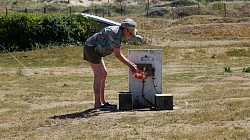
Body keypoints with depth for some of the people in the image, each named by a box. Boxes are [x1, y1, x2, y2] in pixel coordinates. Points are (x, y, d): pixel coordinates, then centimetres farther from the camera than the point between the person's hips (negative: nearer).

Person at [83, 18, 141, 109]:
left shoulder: (118, 33, 10)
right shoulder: (115, 34, -22)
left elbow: (118, 53, 14)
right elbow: (117, 55, -20)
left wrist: (131, 63, 8)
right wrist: (130, 66, -15)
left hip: (95, 50, 11)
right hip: (91, 48, -11)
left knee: (104, 73, 11)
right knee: (99, 75, -12)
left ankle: (103, 101, 13)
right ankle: (97, 104, -13)